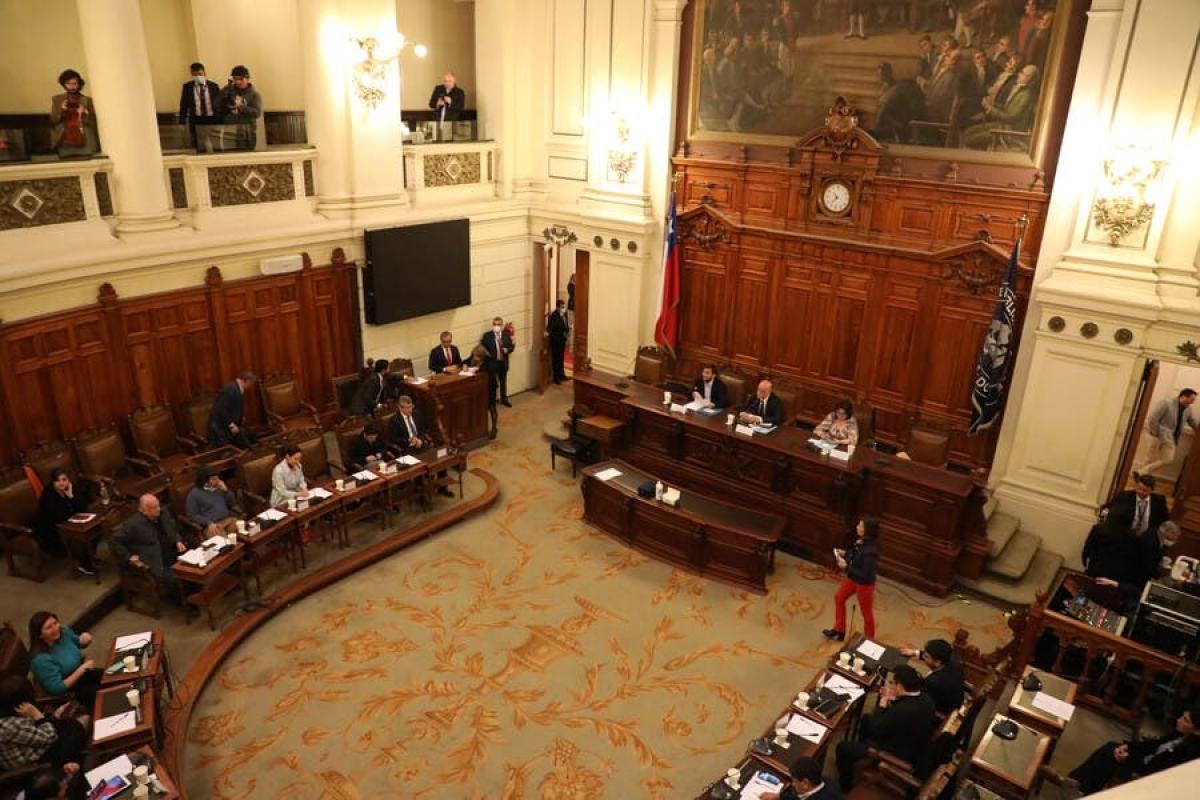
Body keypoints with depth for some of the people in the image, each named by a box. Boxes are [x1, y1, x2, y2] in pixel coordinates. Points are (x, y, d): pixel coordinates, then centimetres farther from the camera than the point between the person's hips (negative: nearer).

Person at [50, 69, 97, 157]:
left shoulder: (87, 100, 9)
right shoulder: (57, 100, 13)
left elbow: (93, 123, 6)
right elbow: (52, 121, 10)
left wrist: (85, 114, -13)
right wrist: (61, 111, -6)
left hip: (84, 145, 0)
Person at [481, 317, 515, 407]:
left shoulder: (506, 335, -1)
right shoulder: (487, 335, -10)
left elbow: (512, 346, 1)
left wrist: (507, 350, -18)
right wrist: (486, 353, -18)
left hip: (503, 362, 4)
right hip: (492, 362, -3)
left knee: (503, 382, 20)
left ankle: (504, 399, 37)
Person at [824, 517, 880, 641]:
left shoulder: (870, 551, -36)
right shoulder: (861, 541, -11)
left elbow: (865, 575, -31)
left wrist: (846, 567, -28)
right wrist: (845, 553, -5)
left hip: (864, 583, -9)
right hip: (852, 579, 9)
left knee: (866, 612, 13)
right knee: (839, 598, 23)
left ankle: (869, 640, 37)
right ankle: (839, 630, 41)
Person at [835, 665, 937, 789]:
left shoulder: (902, 710, -38)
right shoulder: (925, 698, -12)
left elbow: (875, 729, -22)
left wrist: (882, 705, -12)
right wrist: (893, 700, -3)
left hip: (898, 754, -9)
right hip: (912, 746, 9)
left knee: (843, 747, -1)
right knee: (867, 719, 26)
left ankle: (845, 785, 24)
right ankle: (861, 751, 46)